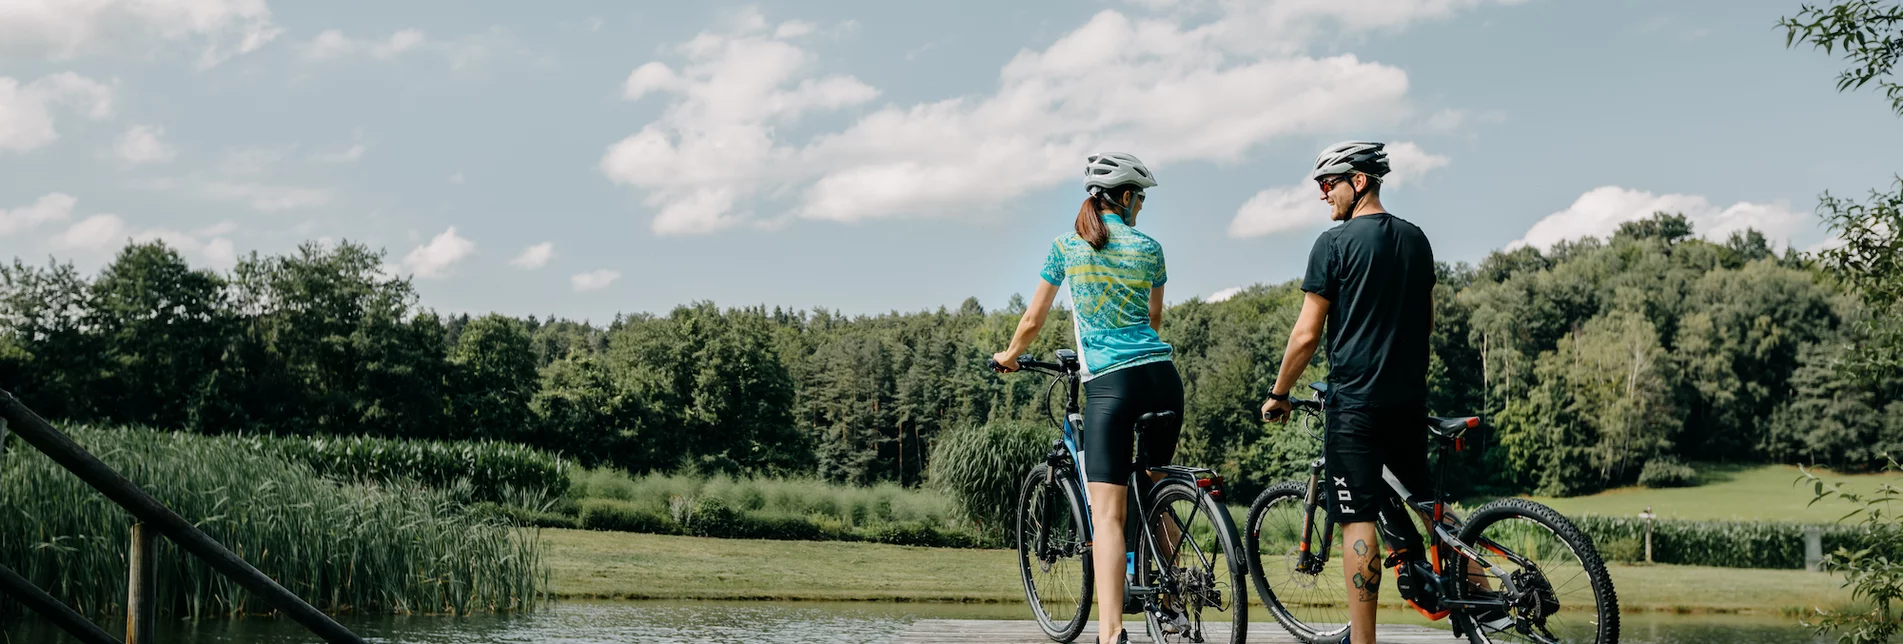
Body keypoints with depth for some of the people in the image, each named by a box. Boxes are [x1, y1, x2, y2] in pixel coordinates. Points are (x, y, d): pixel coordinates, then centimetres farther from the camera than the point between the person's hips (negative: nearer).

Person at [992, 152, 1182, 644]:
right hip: (1162, 377, 3)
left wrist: (1010, 355, 32)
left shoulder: (1066, 247, 6)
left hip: (1108, 383, -3)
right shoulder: (1148, 248, 10)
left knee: (1107, 513, -9)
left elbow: (1034, 318, 13)